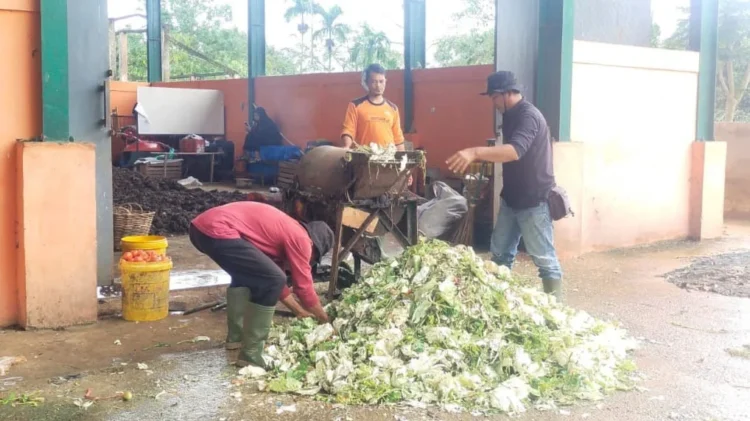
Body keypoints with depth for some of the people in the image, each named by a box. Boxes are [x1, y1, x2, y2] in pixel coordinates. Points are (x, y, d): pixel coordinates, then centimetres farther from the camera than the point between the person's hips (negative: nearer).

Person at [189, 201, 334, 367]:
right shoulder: (300, 239, 2)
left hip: (201, 226, 10)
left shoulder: (286, 231, 28)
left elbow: (272, 274, 36)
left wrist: (299, 311, 43)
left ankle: (236, 336, 31)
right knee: (272, 281, -5)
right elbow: (304, 287, 7)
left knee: (246, 274, 31)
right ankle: (251, 354, 0)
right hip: (217, 231, -10)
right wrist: (324, 319, 22)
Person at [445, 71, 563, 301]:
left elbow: (515, 151, -39)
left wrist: (475, 152, -48)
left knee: (544, 258, -2)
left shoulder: (528, 116, -21)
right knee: (500, 252, 14)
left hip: (533, 200, -10)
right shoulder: (512, 115, 10)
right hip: (512, 197, 10)